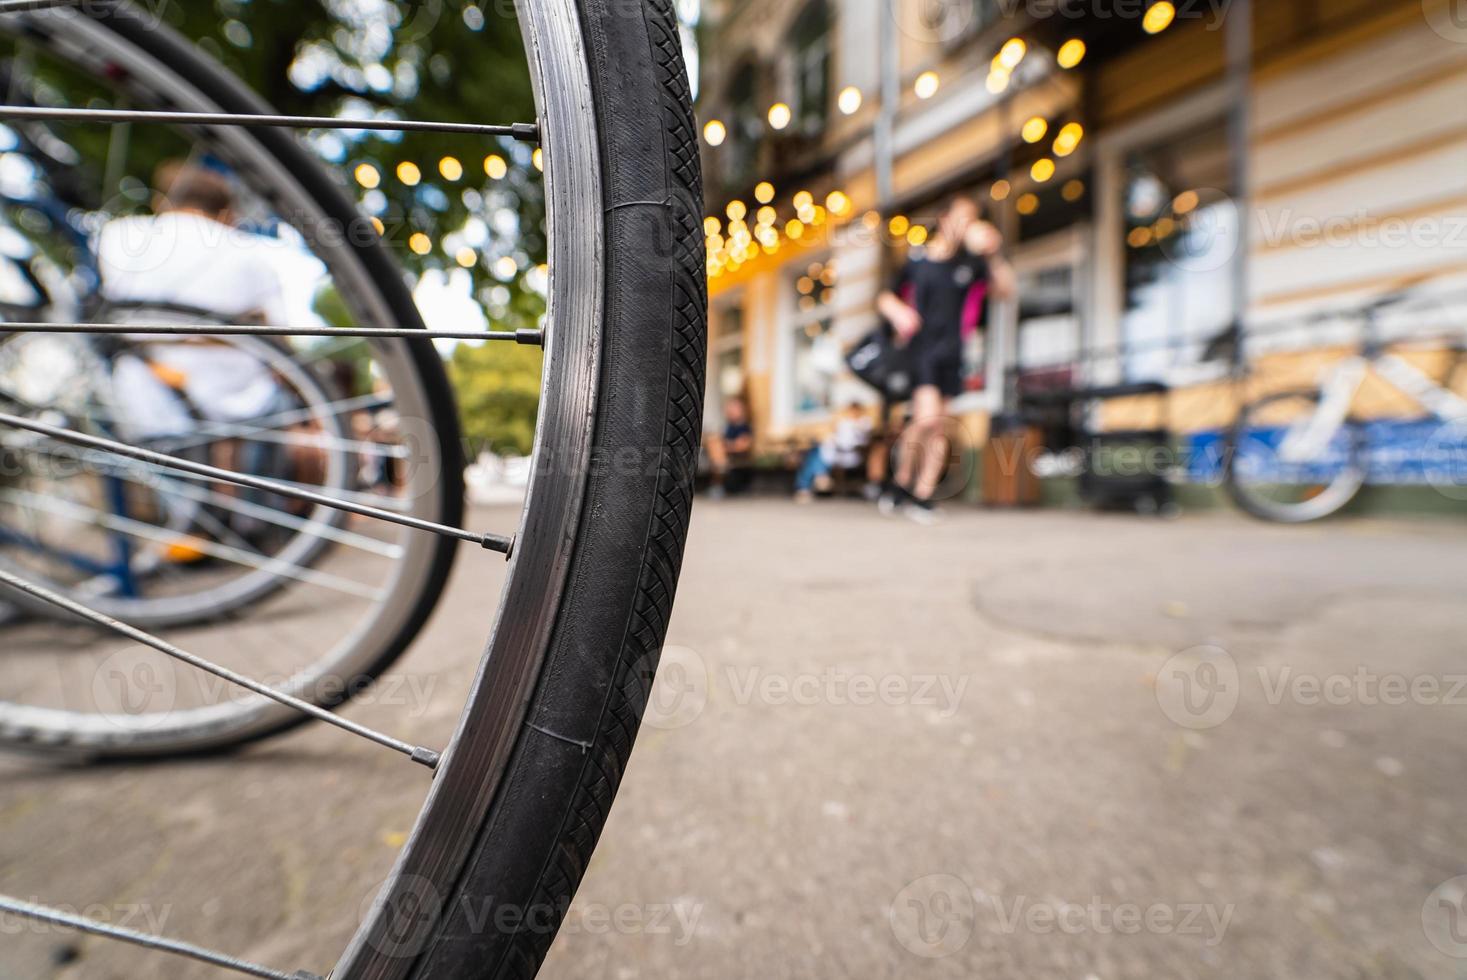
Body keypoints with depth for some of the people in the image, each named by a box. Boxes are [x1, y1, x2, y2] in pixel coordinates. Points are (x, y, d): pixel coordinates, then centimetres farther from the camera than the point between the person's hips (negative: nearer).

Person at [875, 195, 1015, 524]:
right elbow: (886, 297, 14)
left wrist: (993, 257, -13)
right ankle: (902, 482, 1)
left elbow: (1005, 290, 1)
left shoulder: (970, 262, 10)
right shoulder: (917, 260, 6)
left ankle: (923, 495, 9)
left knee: (937, 425, 2)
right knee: (926, 417, -20)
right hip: (920, 346, -3)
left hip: (950, 350, 3)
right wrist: (898, 311, -8)